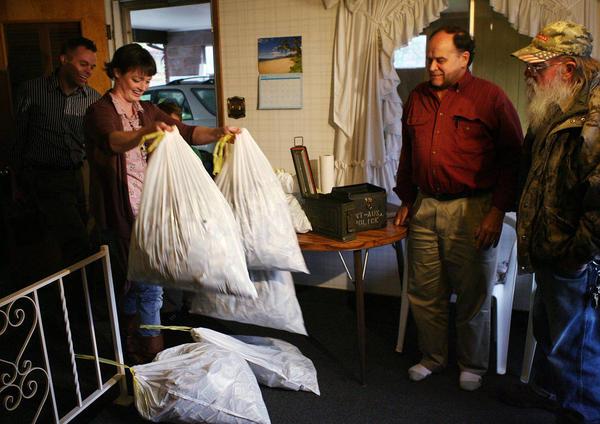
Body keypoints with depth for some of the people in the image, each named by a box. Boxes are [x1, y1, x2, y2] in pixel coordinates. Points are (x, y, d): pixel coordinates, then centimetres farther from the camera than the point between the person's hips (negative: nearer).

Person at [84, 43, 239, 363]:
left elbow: (186, 132, 1)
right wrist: (145, 132, -54)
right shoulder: (101, 111, -11)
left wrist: (218, 133, -17)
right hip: (122, 213, -7)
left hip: (149, 210, 7)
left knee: (133, 284, 19)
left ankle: (136, 353, 35)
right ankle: (151, 357, 12)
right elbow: (113, 141, -34)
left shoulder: (147, 111, 11)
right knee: (148, 286, -4)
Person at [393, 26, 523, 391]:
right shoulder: (418, 98, 13)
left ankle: (473, 366, 26)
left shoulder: (490, 97, -3)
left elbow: (513, 158, -5)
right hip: (425, 209, 5)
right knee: (424, 293, 11)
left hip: (472, 210, -5)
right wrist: (407, 200, 18)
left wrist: (498, 211, -11)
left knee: (473, 296, 6)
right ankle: (433, 358, 30)